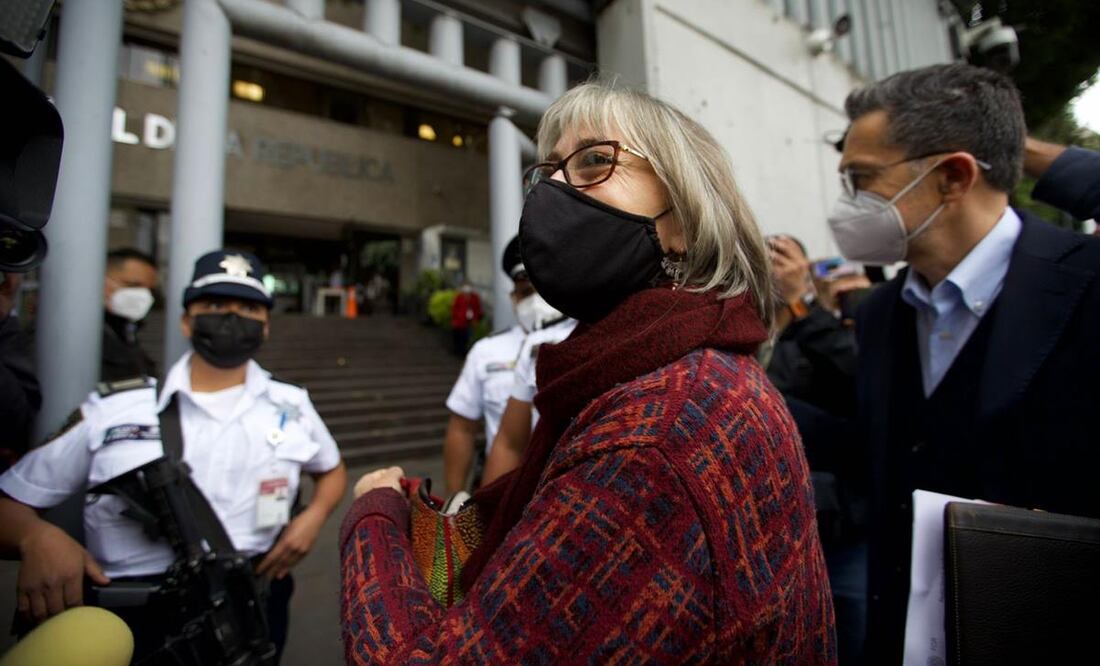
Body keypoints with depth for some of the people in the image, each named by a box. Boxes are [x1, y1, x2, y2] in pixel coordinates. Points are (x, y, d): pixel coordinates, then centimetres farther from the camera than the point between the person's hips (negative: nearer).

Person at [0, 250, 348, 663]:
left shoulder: (292, 406, 6)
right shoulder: (112, 409, 3)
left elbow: (332, 469, 21)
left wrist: (313, 517, 1)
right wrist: (38, 538, -16)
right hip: (132, 615, 0)